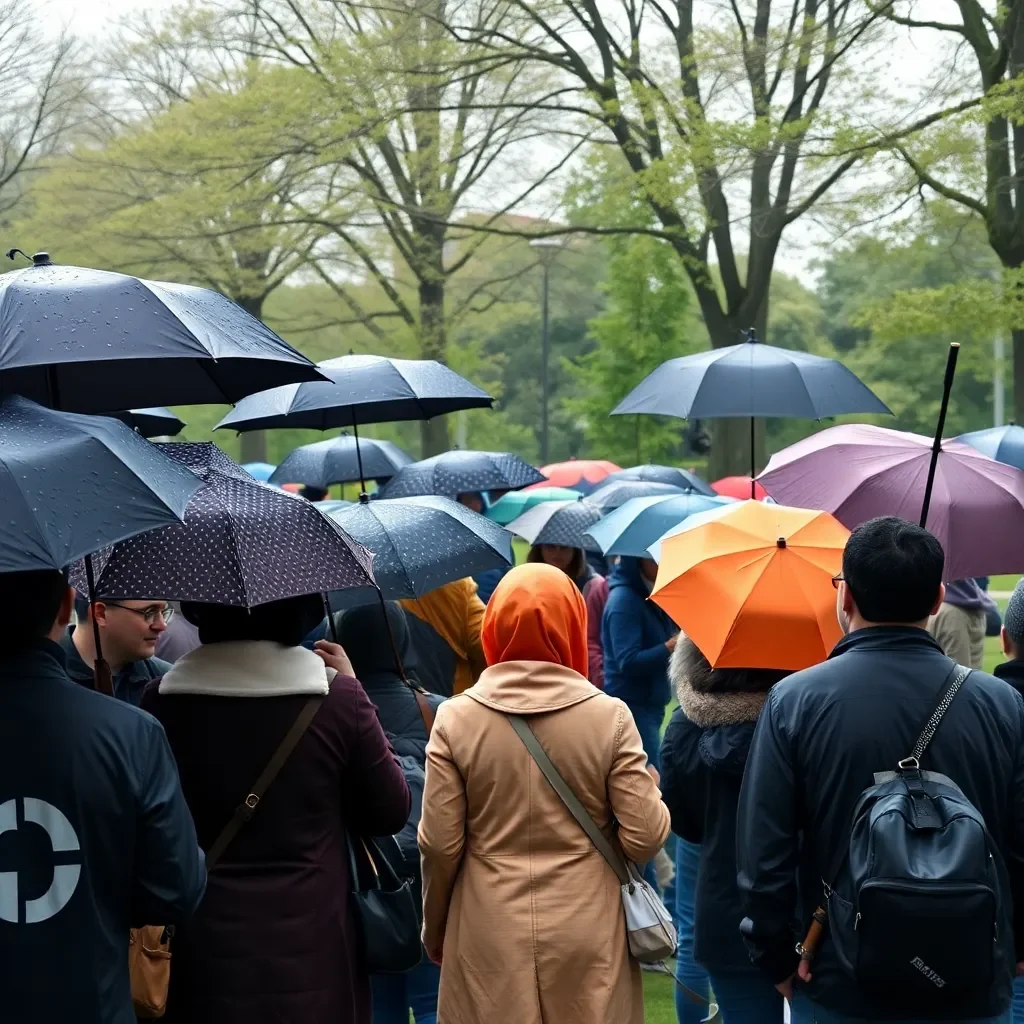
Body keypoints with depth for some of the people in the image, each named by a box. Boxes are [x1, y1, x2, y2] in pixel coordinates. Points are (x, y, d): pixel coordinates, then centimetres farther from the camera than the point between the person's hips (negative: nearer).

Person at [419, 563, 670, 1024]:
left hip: (489, 935, 0)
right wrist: (650, 793, 14)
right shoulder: (610, 716, -8)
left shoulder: (455, 718, -7)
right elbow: (645, 838, -8)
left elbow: (440, 845, -5)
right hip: (588, 934, 0)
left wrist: (435, 931, 11)